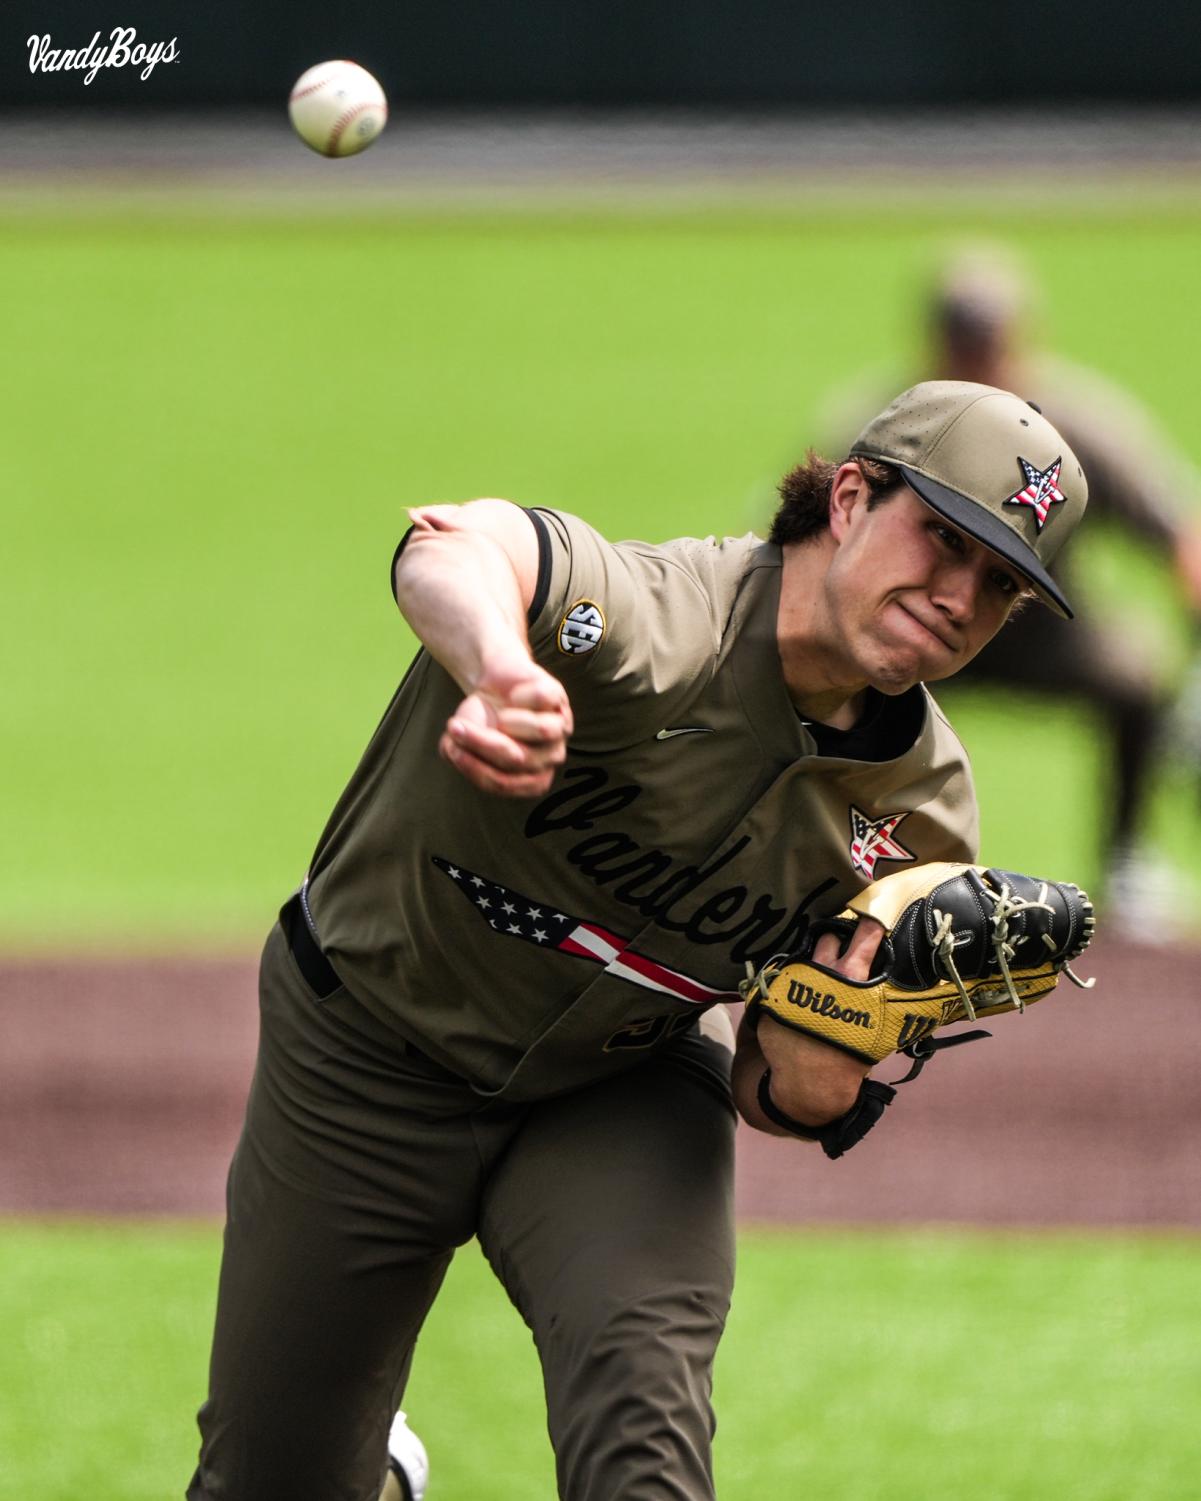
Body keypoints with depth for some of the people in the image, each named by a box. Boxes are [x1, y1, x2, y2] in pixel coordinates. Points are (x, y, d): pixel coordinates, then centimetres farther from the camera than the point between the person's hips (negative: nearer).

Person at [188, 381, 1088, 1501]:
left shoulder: (922, 818, -14)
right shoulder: (652, 623, -33)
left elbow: (771, 1094, -4)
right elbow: (451, 548, -57)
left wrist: (808, 1082, -30)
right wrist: (501, 670, -81)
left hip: (628, 1092, 3)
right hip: (367, 1058, -3)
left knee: (642, 1398, -28)